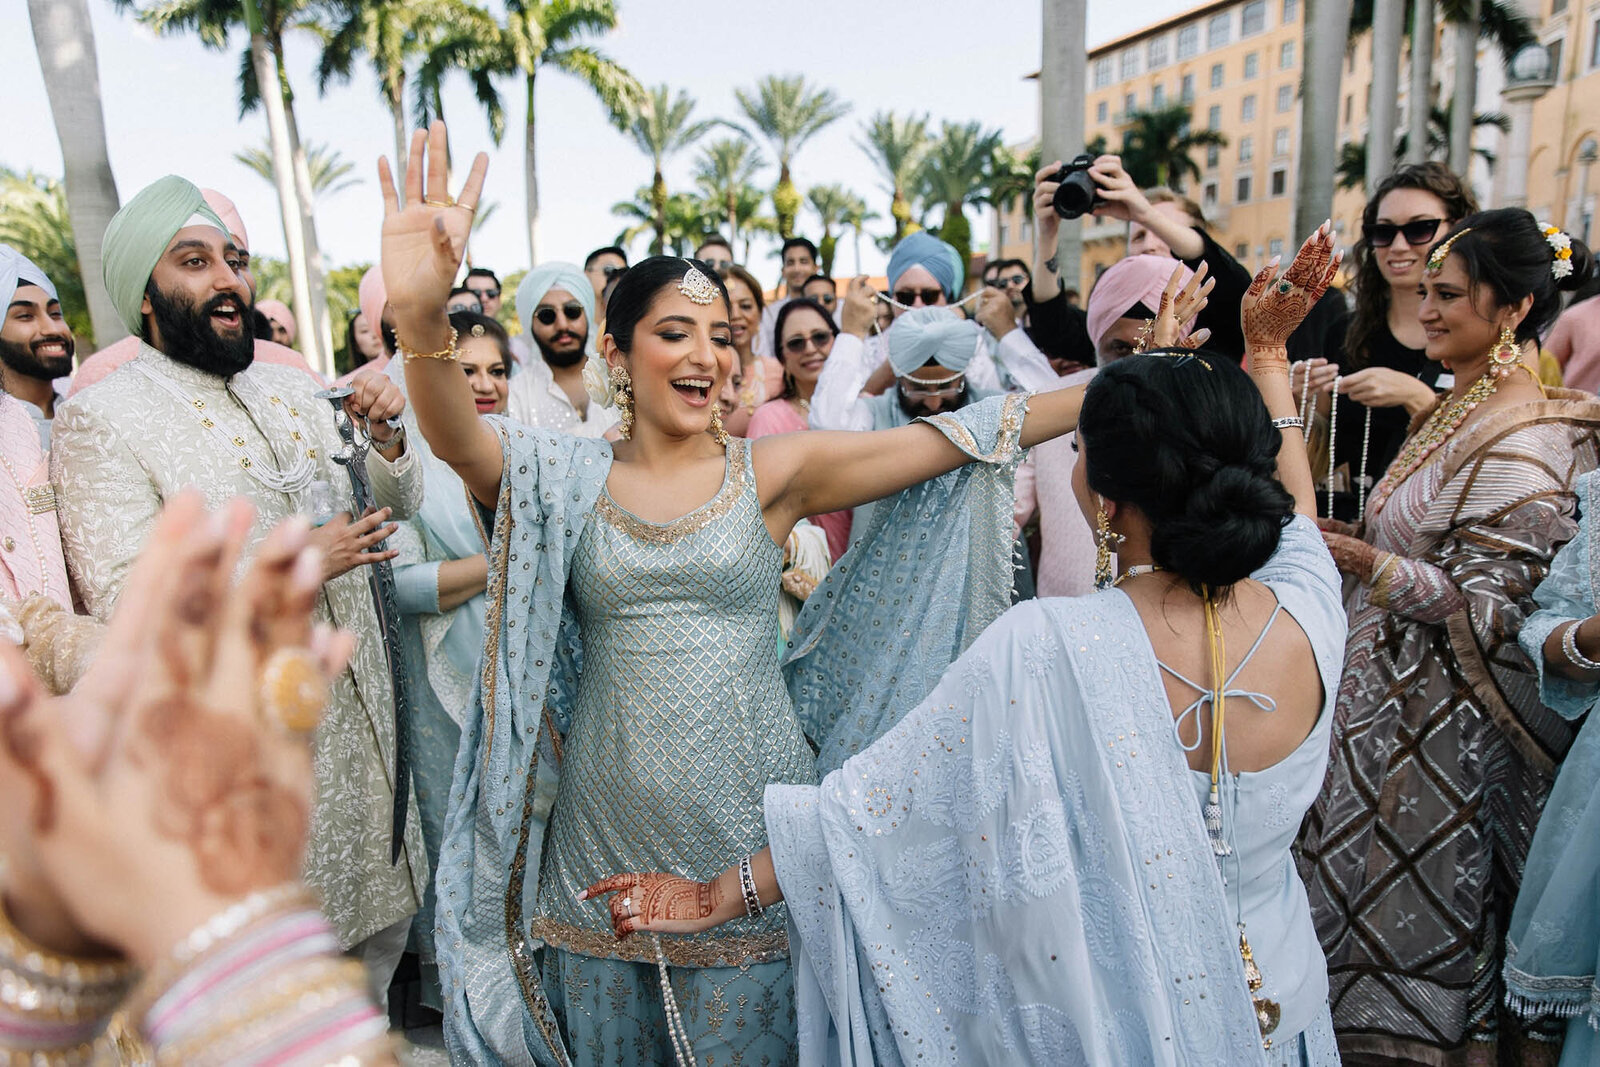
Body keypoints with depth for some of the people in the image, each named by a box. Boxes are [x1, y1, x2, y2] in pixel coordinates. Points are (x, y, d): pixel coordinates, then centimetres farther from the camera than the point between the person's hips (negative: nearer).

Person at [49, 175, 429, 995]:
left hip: (360, 719, 7)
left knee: (381, 927, 22)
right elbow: (126, 610, -21)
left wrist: (386, 437, -6)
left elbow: (395, 506, 14)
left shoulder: (290, 391, 9)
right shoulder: (100, 420, -12)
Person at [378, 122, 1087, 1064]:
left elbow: (951, 437, -9)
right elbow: (460, 438, -20)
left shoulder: (774, 471, -3)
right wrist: (420, 322, -41)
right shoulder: (571, 480, -1)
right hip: (610, 824, 1)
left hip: (749, 819, -1)